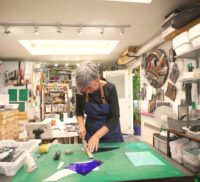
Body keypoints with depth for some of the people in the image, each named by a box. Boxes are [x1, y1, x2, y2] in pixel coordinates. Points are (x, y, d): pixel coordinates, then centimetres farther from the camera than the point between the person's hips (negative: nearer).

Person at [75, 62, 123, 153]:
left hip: (110, 132, -2)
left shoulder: (110, 88, -23)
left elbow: (114, 117, -22)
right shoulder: (81, 91, -15)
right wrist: (81, 126, -15)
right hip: (90, 131, 2)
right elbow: (79, 110, 2)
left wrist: (97, 135, -29)